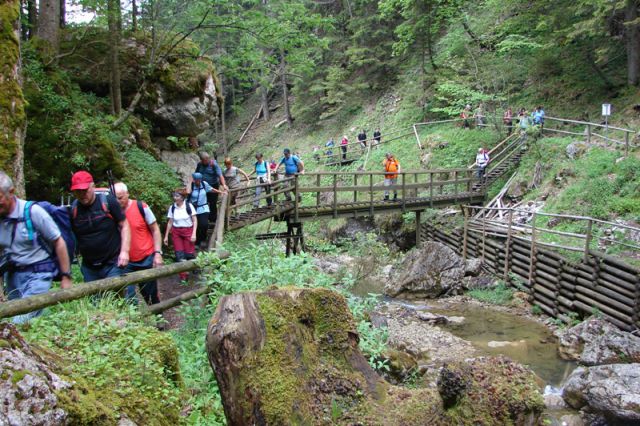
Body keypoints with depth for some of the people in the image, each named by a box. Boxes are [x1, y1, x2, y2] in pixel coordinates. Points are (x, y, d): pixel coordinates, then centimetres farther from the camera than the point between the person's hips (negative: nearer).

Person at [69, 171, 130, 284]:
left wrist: (124, 251, -14)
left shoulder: (108, 201, -10)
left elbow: (124, 226, -4)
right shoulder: (72, 209, -1)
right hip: (89, 267, 3)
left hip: (113, 264, -3)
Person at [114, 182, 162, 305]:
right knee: (128, 298, -4)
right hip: (127, 262, 2)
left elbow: (155, 230, -4)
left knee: (150, 294, 11)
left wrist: (157, 253, -11)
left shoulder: (141, 207, -10)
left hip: (147, 259, -2)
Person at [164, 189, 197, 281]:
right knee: (179, 254, -1)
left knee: (189, 253, -2)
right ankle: (183, 275, 8)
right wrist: (166, 236, 7)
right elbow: (170, 222, 7)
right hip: (176, 232, 3)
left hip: (188, 231, -3)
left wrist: (194, 234, -13)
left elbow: (195, 220, -6)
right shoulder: (172, 207, -1)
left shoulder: (189, 206, -10)